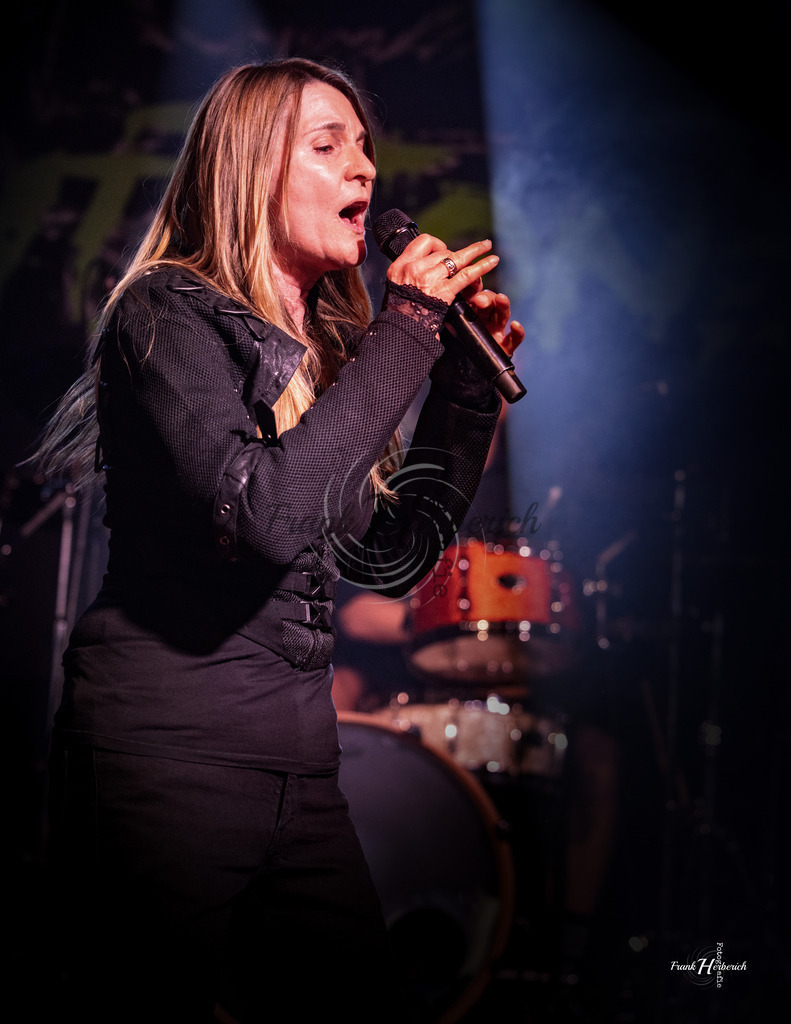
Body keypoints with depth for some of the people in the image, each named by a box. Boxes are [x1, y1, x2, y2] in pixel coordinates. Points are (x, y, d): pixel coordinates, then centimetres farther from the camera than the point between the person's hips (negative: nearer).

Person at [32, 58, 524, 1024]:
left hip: (299, 767, 8)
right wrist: (405, 331, -15)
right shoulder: (167, 312, -6)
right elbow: (269, 511, -23)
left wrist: (468, 382, 12)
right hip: (165, 753, -7)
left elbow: (392, 557, 18)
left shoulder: (326, 347, 16)